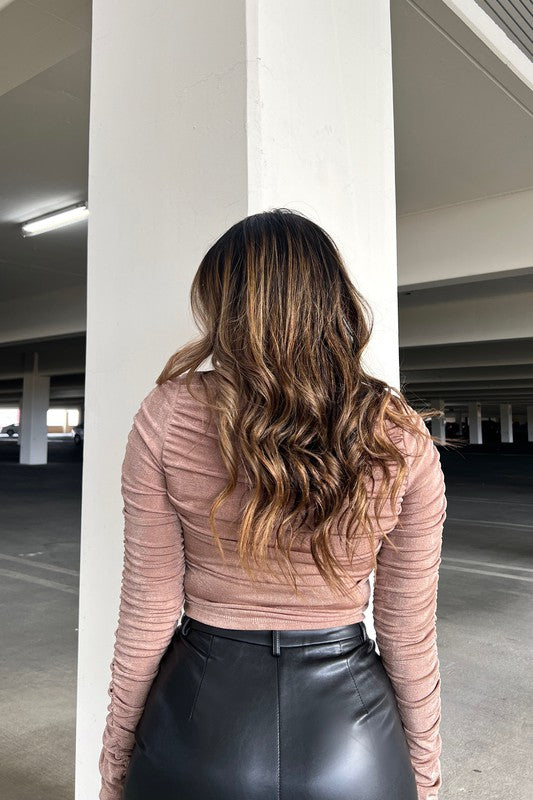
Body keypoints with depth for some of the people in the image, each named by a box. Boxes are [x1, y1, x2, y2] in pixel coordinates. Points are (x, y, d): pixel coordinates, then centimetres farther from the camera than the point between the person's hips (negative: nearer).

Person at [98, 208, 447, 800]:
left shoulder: (166, 418, -15)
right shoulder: (403, 439, -12)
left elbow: (147, 617, -10)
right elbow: (409, 634, -5)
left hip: (202, 713, -1)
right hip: (353, 742, 2)